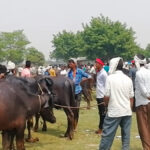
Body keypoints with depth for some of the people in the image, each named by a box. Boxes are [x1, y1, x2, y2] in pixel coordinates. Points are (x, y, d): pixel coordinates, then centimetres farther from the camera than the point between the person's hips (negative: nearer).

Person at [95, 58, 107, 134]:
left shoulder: (103, 73, -13)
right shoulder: (98, 72, 13)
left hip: (102, 96, -9)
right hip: (98, 95, 9)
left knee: (103, 113, -2)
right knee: (101, 113, 14)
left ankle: (101, 128, 3)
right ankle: (101, 127, 21)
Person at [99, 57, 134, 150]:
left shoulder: (110, 78, -8)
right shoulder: (128, 79, 6)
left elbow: (106, 96, -8)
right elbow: (131, 98, 9)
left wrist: (106, 104, 12)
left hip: (114, 112, -4)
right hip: (127, 112, 4)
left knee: (107, 135, 2)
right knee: (126, 135, 7)